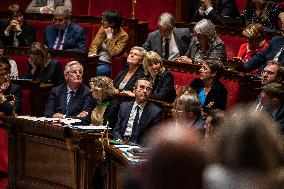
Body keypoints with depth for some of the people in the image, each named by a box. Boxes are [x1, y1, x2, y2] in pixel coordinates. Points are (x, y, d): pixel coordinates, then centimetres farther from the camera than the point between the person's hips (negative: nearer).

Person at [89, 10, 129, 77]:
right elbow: (95, 44, 8)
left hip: (108, 64, -5)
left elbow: (113, 53, -18)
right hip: (97, 61, 5)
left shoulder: (123, 36, -10)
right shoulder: (103, 29, 8)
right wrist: (93, 54, -12)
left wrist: (109, 36, -18)